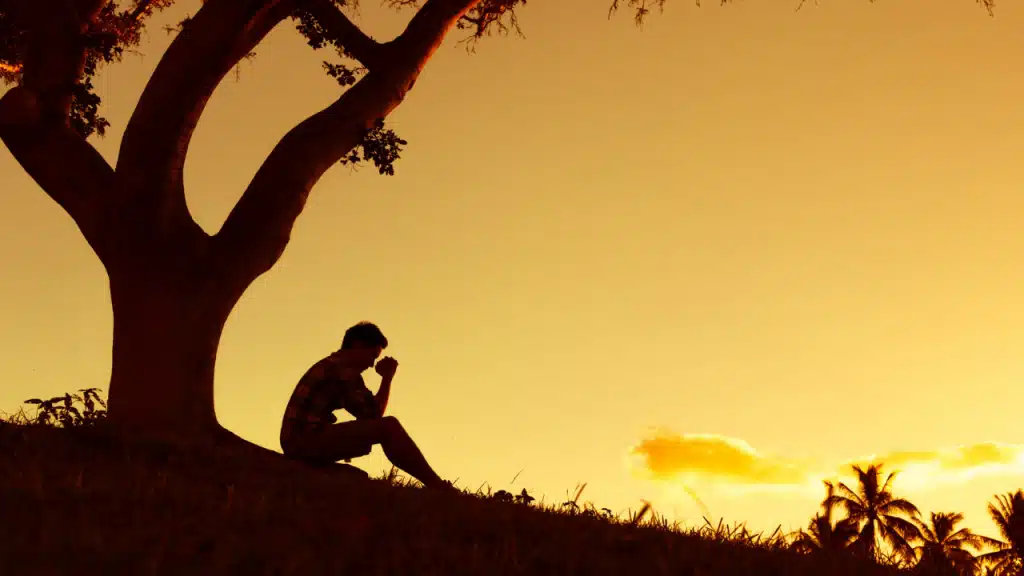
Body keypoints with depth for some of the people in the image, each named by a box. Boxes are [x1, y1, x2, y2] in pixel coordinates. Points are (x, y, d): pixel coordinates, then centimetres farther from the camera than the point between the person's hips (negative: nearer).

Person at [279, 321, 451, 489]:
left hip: (298, 446, 10)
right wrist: (387, 378, -1)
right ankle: (440, 489, -14)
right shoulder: (344, 368, -7)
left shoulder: (330, 365, 23)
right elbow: (374, 413, -9)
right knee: (389, 426, -16)